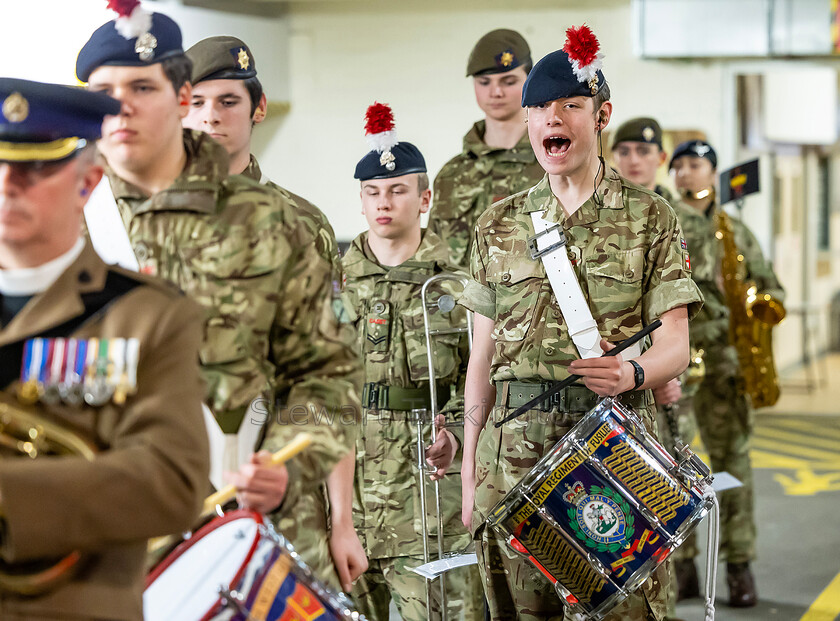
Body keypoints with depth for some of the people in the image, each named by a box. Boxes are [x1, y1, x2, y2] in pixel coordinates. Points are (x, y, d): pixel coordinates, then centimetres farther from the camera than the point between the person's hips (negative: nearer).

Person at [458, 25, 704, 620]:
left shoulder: (650, 218, 6)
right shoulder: (500, 224, 13)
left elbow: (675, 344, 0)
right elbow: (483, 354, 14)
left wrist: (632, 373, -23)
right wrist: (470, 468, 8)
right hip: (515, 450, 2)